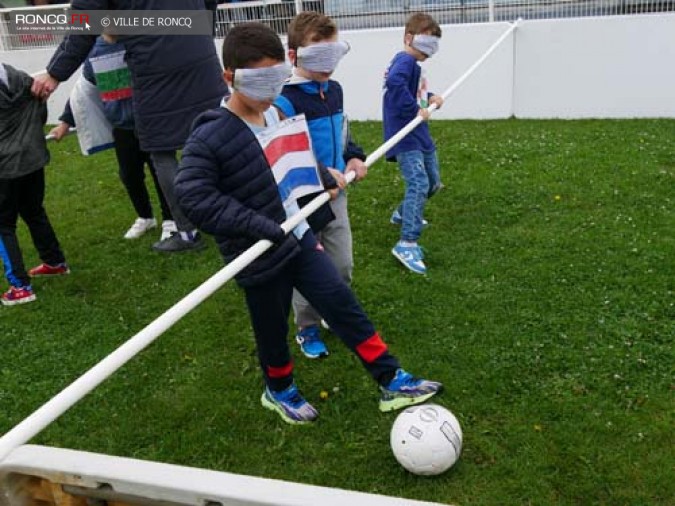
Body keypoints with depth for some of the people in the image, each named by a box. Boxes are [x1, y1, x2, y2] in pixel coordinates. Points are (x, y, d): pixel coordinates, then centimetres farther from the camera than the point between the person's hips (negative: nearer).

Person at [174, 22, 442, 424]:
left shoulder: (276, 114, 3)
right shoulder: (210, 138, -21)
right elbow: (194, 198, -25)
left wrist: (325, 178, 13)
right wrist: (261, 227, -27)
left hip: (299, 237, 6)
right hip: (261, 257, -6)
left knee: (343, 303, 6)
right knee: (273, 328, 13)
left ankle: (392, 381, 16)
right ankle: (279, 391, 41)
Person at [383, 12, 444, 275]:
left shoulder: (414, 65, 15)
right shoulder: (405, 60, -15)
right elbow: (394, 82, -35)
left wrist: (430, 97, 5)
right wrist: (416, 110, -28)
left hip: (420, 135, 11)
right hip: (405, 137, -11)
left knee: (433, 183, 20)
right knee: (419, 184, -21)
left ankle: (403, 214, 42)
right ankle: (407, 244, -20)